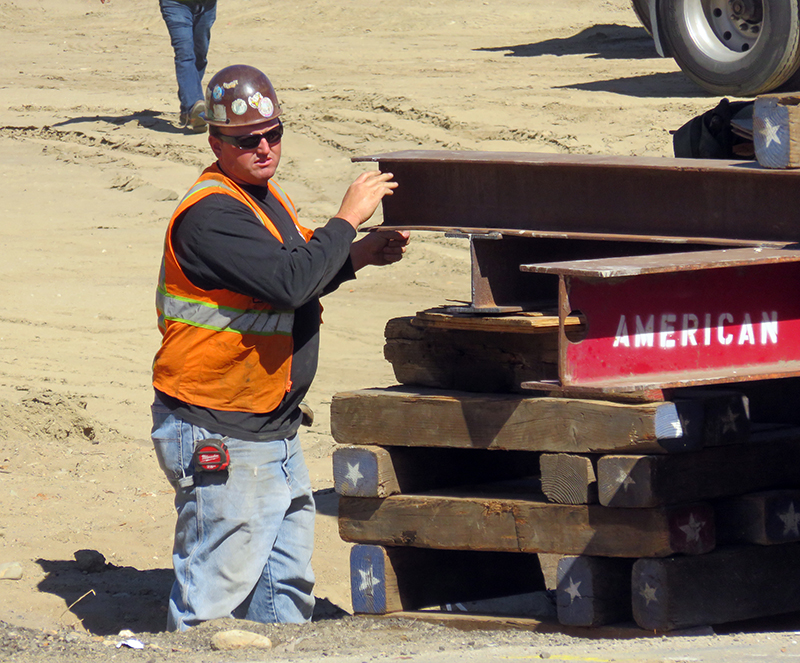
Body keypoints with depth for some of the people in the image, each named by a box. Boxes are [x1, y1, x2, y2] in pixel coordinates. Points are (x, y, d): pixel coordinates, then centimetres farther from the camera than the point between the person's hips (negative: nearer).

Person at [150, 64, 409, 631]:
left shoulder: (265, 196, 12)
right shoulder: (210, 215, -21)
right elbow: (288, 281, -30)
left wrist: (356, 256, 10)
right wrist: (347, 220, -20)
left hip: (275, 431, 10)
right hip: (220, 440, -10)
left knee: (289, 582, 17)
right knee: (217, 589, -6)